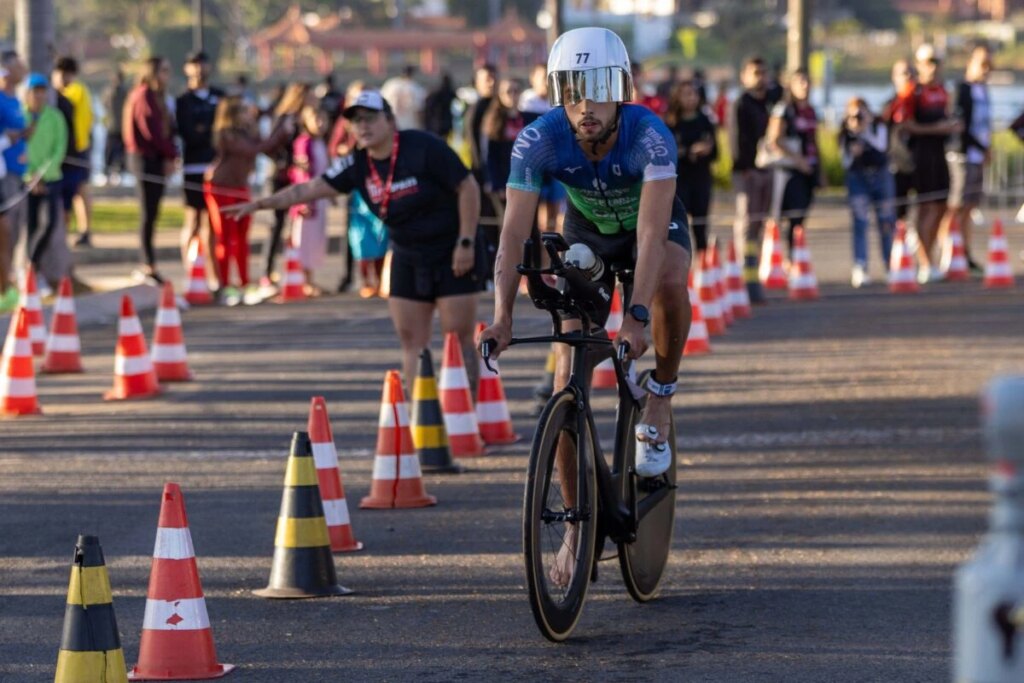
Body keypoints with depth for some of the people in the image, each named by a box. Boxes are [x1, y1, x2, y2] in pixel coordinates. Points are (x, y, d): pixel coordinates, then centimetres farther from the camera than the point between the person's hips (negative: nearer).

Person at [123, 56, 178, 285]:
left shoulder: (158, 96, 18)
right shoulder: (143, 96, -10)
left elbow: (165, 129, 14)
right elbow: (150, 131, -17)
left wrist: (170, 156, -2)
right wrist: (170, 154, -8)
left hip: (158, 159, 9)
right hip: (146, 158, -9)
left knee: (151, 214, 9)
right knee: (148, 213, -6)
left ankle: (148, 266, 12)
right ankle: (149, 265, -4)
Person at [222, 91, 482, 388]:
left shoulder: (423, 147, -17)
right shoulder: (357, 165, -1)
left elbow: (468, 188, -14)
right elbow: (310, 189, -1)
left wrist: (466, 242, -17)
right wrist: (261, 203, -9)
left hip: (452, 254, -6)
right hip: (407, 257, 6)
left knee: (459, 340, -5)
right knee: (412, 342, 3)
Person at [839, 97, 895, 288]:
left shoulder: (878, 126, -3)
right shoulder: (845, 133, -3)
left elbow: (881, 145, -20)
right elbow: (845, 162, -1)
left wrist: (864, 133, -30)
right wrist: (852, 154, -22)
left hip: (880, 175, 1)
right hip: (857, 178, -1)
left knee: (886, 222, 7)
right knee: (860, 222, -13)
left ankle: (890, 265, 25)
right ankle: (859, 268, -18)